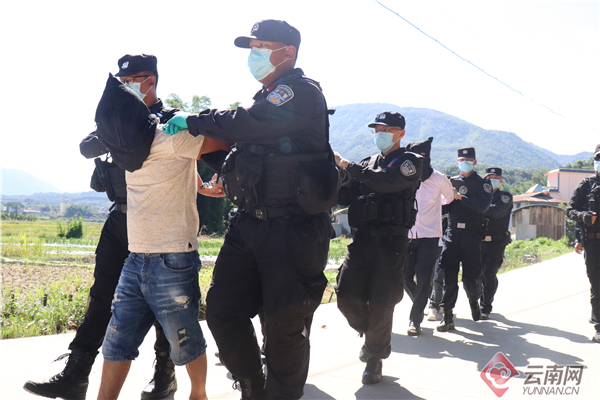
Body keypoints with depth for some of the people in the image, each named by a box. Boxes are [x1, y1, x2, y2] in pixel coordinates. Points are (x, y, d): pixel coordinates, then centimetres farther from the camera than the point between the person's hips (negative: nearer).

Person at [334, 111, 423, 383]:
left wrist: (348, 166, -13)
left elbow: (386, 181, -17)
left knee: (380, 303, -3)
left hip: (391, 241, -5)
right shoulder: (367, 163, 20)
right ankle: (371, 335, 24)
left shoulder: (410, 161, 3)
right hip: (362, 238, 5)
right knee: (346, 295, -4)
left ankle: (375, 357, 16)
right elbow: (346, 197, 14)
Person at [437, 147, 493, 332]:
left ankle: (474, 301, 31)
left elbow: (482, 206, -8)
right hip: (452, 232, 2)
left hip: (472, 234, -2)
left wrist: (461, 198, -9)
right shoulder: (452, 182, 16)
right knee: (449, 274, -6)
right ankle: (447, 316, -3)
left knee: (471, 275, 0)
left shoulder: (483, 183, 7)